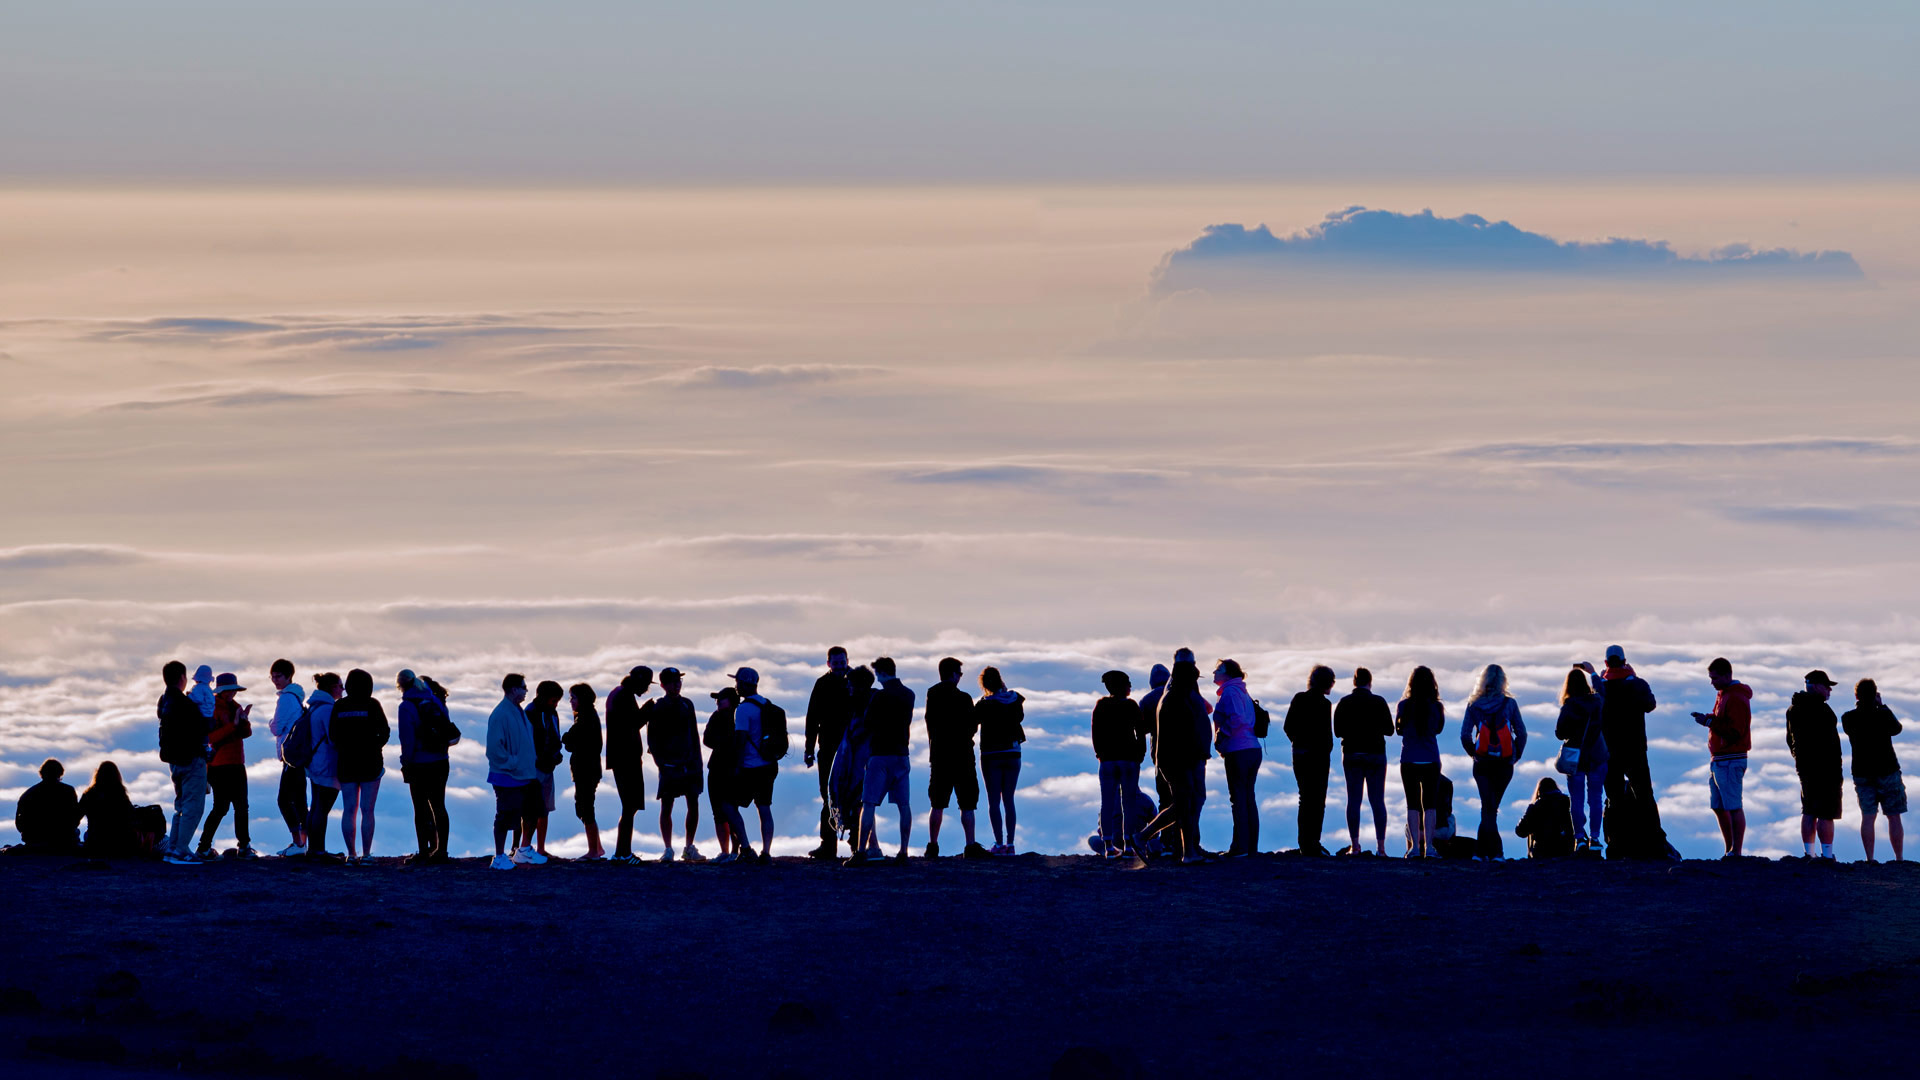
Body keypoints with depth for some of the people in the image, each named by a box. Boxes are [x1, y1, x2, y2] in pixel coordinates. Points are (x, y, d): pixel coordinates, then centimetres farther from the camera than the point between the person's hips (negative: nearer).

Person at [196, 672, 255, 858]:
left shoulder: (235, 707, 13)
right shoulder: (212, 709, -8)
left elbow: (246, 733, 7)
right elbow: (211, 737, -19)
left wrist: (244, 721, -13)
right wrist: (233, 724, -24)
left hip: (237, 764, 7)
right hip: (220, 765, -7)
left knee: (241, 807, 8)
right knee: (221, 808, -10)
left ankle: (244, 846, 15)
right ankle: (204, 847, -4)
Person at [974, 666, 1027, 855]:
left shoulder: (984, 704, -13)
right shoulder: (1016, 699, 0)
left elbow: (971, 724, -7)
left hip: (991, 755, -4)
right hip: (1013, 754, 4)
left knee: (994, 802, 0)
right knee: (1009, 800, 9)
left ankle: (999, 844, -7)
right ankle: (1010, 844, 4)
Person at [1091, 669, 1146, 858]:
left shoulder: (1101, 705, 5)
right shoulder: (1131, 705, -1)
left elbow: (1095, 732, 4)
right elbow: (1141, 732, -1)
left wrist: (1100, 753, 10)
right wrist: (1140, 754, 6)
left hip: (1107, 758, 2)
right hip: (1129, 758, -2)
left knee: (1107, 802, 1)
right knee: (1129, 801, 1)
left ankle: (1108, 845, -5)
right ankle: (1128, 844, -4)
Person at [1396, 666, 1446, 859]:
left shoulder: (1404, 706, -8)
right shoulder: (1437, 707, -5)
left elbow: (1398, 730, 4)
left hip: (1409, 761, -1)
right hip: (1431, 761, 1)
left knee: (1413, 804, 3)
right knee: (1430, 803, 6)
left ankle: (1415, 846, -2)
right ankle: (1429, 846, 2)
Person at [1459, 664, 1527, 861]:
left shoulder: (1474, 704, -2)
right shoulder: (1509, 703, -4)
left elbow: (1464, 735, -6)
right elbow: (1522, 733, -4)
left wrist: (1473, 754, 8)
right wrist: (1515, 756, 8)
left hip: (1482, 763, 0)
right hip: (1505, 763, 0)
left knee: (1488, 807, 0)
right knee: (1491, 808, 11)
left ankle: (1495, 850, -11)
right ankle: (1483, 850, 13)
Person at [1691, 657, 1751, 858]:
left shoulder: (1737, 699, -14)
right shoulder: (1723, 694, 17)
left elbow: (1735, 732, -21)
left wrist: (1709, 722, -21)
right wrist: (1707, 718, 6)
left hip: (1731, 762, -10)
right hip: (1718, 760, 10)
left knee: (1734, 807, -9)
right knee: (1718, 807, 11)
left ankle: (1736, 851, -9)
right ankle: (1729, 850, 17)